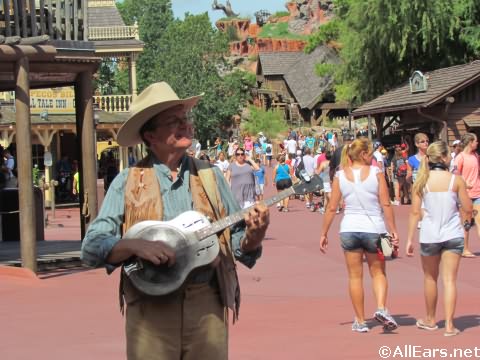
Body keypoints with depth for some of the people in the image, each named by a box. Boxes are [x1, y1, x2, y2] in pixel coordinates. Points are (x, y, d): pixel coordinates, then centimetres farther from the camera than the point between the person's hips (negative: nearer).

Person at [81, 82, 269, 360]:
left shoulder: (210, 175, 9)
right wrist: (136, 246, -22)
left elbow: (237, 240, 11)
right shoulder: (127, 183, 1)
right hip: (150, 306, -2)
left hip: (208, 304, 2)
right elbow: (92, 248, -5)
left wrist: (252, 238, -10)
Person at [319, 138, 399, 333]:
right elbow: (386, 205, -7)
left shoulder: (340, 175, 0)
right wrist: (393, 230, -1)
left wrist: (324, 234, 9)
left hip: (349, 229, 1)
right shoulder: (376, 172, -5)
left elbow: (331, 208, 1)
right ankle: (381, 308, -7)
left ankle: (360, 321, 14)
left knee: (355, 276, 10)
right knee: (378, 272, 15)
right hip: (374, 228, -1)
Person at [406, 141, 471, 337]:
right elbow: (468, 209, -2)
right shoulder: (456, 180, -7)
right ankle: (449, 324, -5)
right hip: (453, 234, -1)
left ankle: (430, 320, 32)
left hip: (429, 235, 1)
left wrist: (410, 239, 1)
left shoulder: (422, 181, -3)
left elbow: (415, 212, -4)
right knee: (450, 280, 1)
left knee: (430, 278, 18)